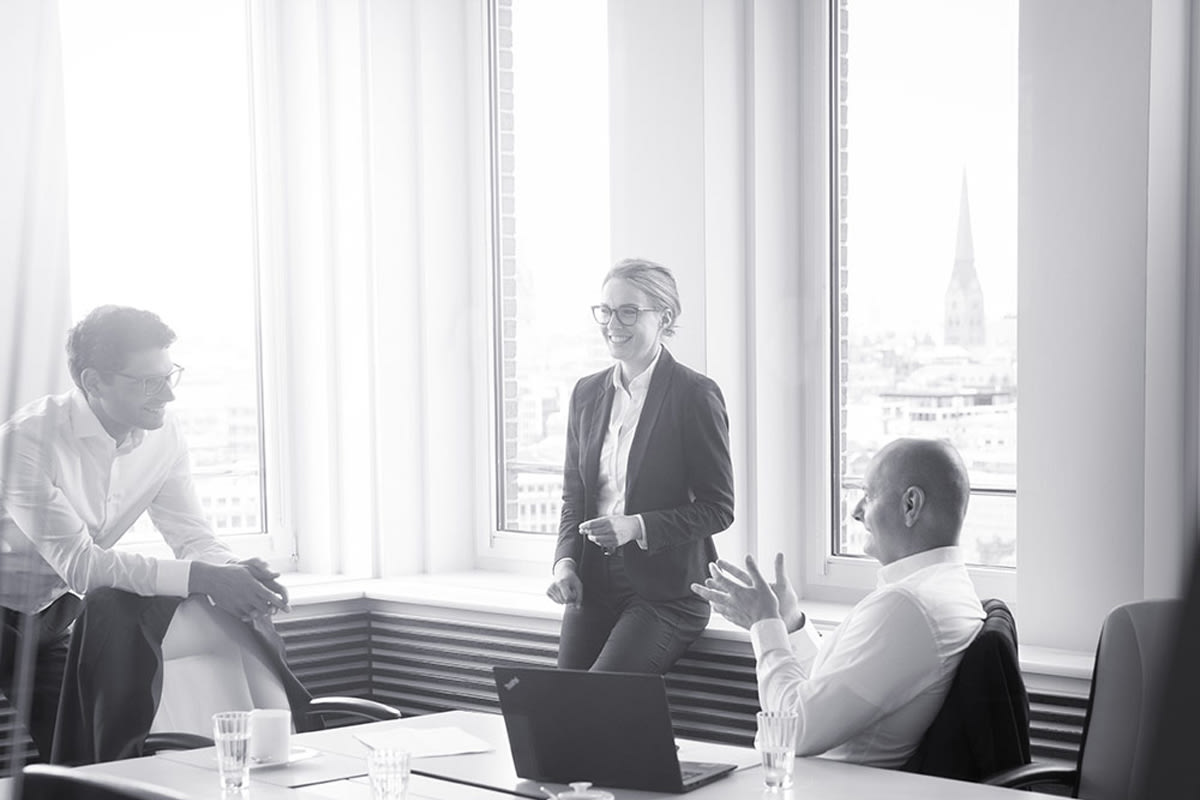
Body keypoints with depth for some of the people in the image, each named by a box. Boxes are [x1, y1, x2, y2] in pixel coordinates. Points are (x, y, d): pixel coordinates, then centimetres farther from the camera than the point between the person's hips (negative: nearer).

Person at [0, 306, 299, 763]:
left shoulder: (164, 437, -7)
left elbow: (194, 539, -4)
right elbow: (79, 562, -32)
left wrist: (237, 575, -28)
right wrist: (201, 578, -39)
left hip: (53, 618, 5)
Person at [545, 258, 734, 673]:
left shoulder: (695, 395, -7)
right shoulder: (587, 393, 12)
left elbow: (718, 508, -7)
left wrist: (638, 526, -19)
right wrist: (565, 562, -1)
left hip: (667, 591, -5)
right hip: (593, 584, 6)